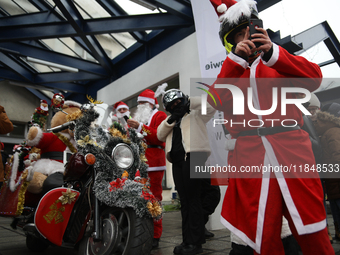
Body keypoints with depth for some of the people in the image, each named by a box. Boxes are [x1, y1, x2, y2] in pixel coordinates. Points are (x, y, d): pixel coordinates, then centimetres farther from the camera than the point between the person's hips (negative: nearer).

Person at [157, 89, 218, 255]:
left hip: (193, 157, -6)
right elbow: (160, 135, 15)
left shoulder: (196, 115, 13)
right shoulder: (171, 122, 28)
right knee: (184, 201, 8)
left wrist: (189, 103, 1)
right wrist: (170, 120, 2)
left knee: (193, 200, -8)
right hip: (177, 161, 6)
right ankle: (187, 240, 14)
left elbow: (212, 105, -1)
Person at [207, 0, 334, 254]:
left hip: (292, 150, 0)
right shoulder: (229, 70, 16)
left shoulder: (280, 61, 16)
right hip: (250, 156, 0)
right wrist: (236, 59, -8)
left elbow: (314, 78, -3)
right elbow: (216, 100, -4)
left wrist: (272, 52, -11)